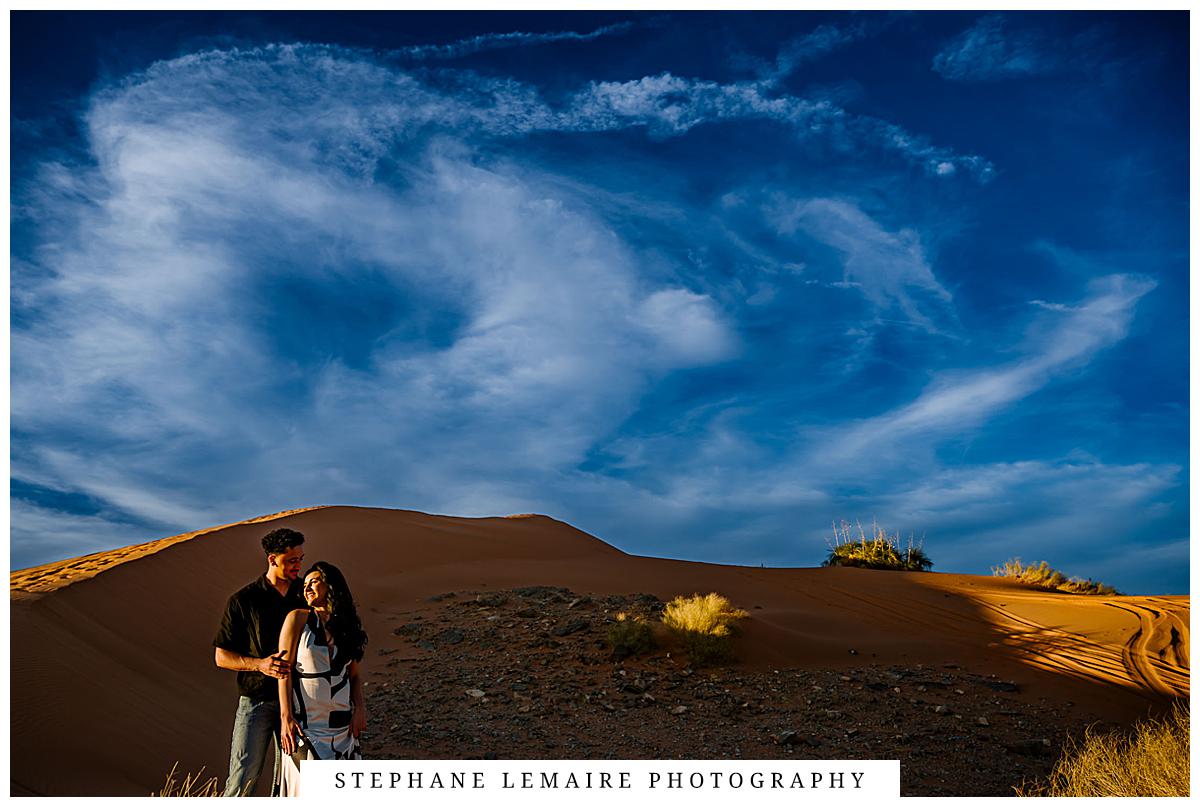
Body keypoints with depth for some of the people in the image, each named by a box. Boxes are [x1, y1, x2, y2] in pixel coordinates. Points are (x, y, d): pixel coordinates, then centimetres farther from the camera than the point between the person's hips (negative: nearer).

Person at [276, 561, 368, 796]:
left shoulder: (348, 625, 8)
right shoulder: (298, 618, -4)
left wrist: (359, 708, -1)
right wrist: (286, 717, -13)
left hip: (342, 722, 4)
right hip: (304, 721, -4)